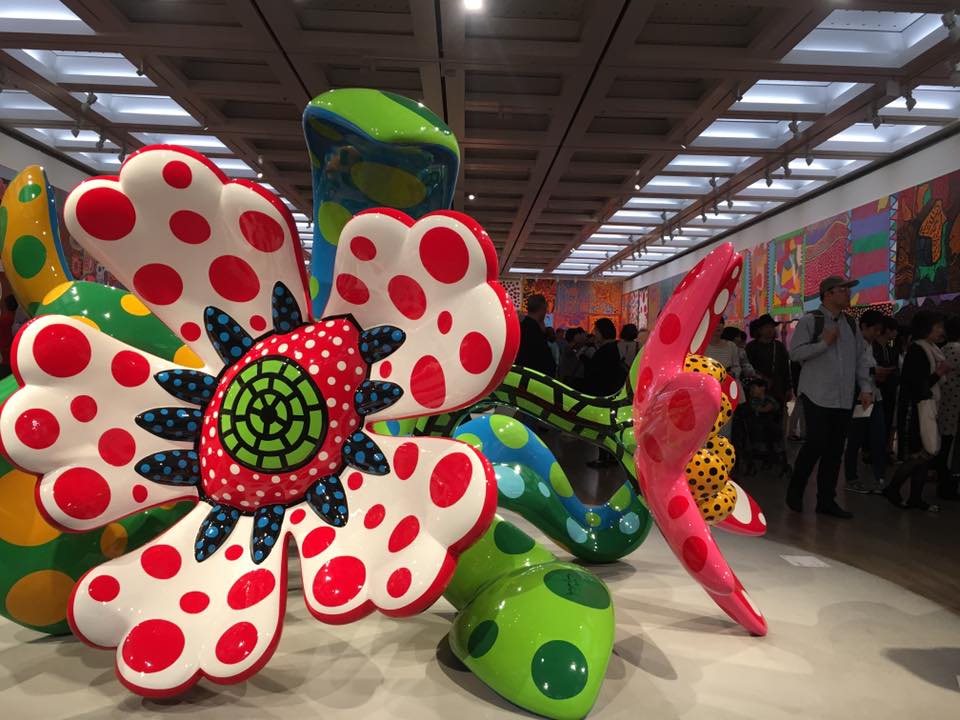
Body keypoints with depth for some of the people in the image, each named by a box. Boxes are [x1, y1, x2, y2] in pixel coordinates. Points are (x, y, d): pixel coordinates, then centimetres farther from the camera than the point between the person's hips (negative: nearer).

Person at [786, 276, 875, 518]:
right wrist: (824, 343, -17)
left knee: (835, 449, 6)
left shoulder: (850, 323, 14)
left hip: (843, 398, 6)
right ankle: (795, 491, 12)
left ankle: (826, 500, 15)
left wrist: (866, 388, 9)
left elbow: (860, 357, 16)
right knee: (816, 444, -8)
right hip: (817, 396, -6)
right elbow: (795, 352, -11)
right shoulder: (810, 321, -5)